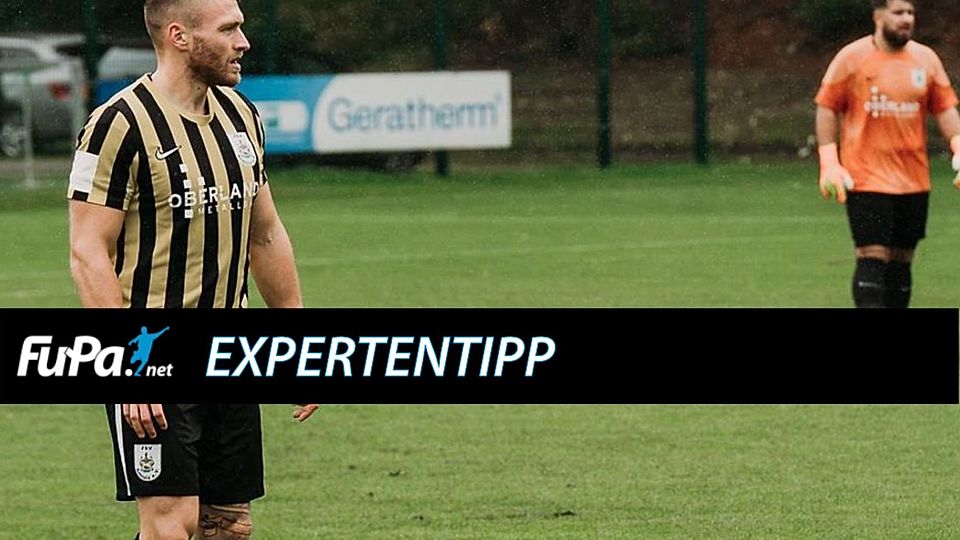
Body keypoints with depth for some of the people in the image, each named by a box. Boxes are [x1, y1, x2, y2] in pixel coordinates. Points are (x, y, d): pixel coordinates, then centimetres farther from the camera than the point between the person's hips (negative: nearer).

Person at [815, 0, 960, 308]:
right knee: (872, 258, -12)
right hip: (867, 178, -5)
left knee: (902, 260, 9)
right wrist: (829, 163, -7)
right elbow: (827, 108, -1)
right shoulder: (852, 58, -4)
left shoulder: (926, 59, 8)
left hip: (914, 179, 5)